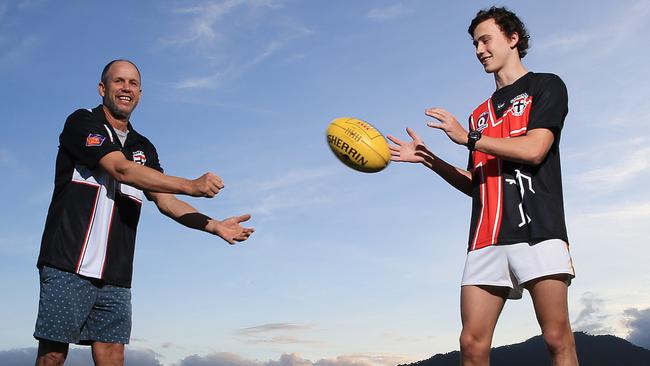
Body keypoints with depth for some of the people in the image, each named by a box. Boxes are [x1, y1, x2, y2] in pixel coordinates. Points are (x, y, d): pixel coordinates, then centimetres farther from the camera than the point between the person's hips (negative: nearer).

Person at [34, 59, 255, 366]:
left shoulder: (144, 148, 19)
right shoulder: (82, 123, -1)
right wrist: (191, 186, -22)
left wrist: (214, 225, -3)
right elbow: (122, 169, -16)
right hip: (69, 266, -5)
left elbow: (165, 200, 12)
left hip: (116, 277, 5)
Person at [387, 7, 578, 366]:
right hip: (486, 239, 5)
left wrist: (468, 137, -4)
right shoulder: (479, 114, 26)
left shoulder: (546, 86, 10)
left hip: (537, 229, -5)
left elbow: (534, 149, -7)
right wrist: (427, 158, 12)